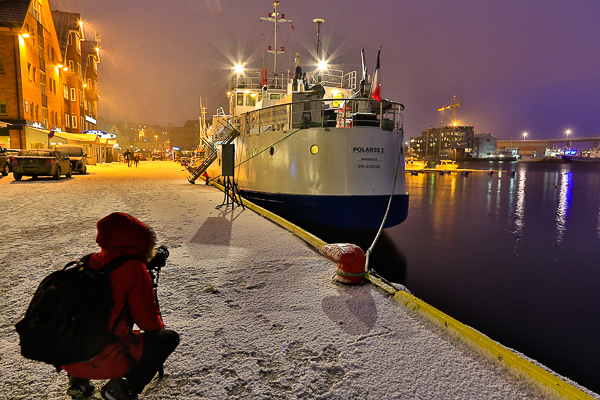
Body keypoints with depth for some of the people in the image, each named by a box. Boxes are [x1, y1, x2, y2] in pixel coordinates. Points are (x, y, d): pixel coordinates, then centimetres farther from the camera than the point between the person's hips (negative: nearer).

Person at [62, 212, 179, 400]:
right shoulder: (134, 269, -14)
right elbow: (147, 320, -7)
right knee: (169, 337, 10)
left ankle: (79, 381, 23)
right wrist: (159, 326, 15)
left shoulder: (88, 263, 5)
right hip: (105, 362, -7)